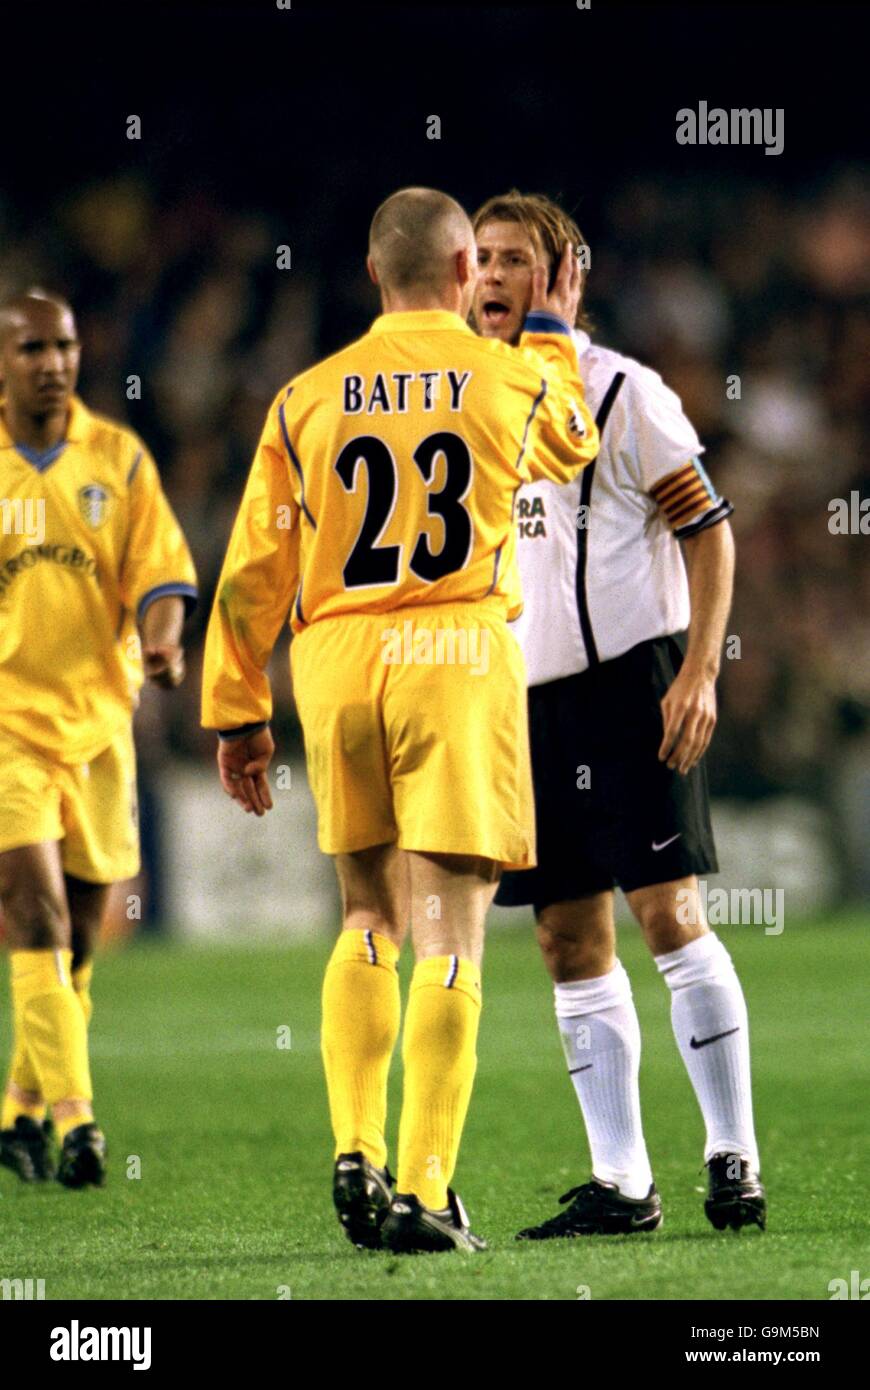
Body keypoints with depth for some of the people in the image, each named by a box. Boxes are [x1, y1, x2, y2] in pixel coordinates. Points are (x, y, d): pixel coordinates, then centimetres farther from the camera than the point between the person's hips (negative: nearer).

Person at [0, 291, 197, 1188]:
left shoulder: (118, 457, 6)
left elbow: (161, 572, 1)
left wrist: (161, 642, -18)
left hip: (97, 719, 3)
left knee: (76, 938, 9)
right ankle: (73, 1118, -22)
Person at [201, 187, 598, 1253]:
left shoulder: (307, 399, 8)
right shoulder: (514, 380, 3)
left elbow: (253, 572, 9)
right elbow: (569, 446, 28)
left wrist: (237, 714, 16)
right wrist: (552, 335, 43)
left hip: (335, 662, 3)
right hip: (460, 652, -3)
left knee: (367, 918, 18)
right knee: (450, 935, -3)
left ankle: (354, 1154, 7)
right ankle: (421, 1192, -9)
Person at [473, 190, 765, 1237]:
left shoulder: (622, 394, -5)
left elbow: (709, 530, -7)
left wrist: (700, 672, -15)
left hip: (631, 676, -6)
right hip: (531, 698, 6)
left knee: (665, 910, -11)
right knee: (570, 940, 3)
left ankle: (733, 1157, -4)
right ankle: (621, 1184, 6)